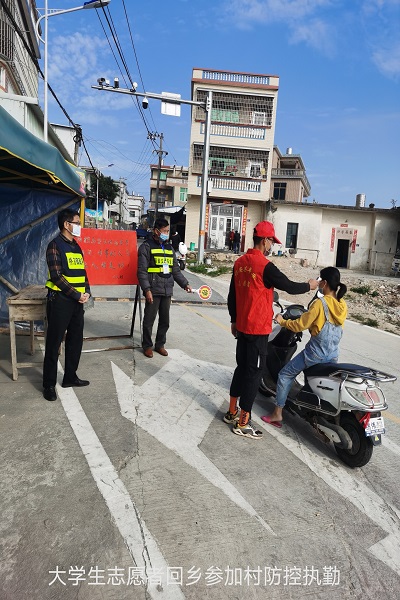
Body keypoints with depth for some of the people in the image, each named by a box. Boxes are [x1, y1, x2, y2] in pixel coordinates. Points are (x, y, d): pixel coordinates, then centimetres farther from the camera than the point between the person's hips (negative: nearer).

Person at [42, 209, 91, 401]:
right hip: (60, 300, -8)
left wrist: (87, 292, 1)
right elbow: (56, 276, -17)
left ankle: (70, 377, 26)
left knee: (76, 340, 13)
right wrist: (77, 295, -15)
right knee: (54, 342, 0)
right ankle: (49, 384, 10)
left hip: (77, 301, 8)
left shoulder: (76, 246, 15)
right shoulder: (56, 245, -9)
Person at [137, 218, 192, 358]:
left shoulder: (169, 248, 15)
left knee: (165, 320, 12)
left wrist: (185, 284, 11)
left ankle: (160, 344, 28)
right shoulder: (147, 246, -4)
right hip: (153, 291, -6)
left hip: (167, 291, 6)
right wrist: (147, 289, -18)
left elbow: (176, 270, 19)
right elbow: (142, 271, -10)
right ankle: (147, 345, 21)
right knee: (149, 320, 5)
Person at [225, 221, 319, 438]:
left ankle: (232, 412, 29)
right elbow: (289, 286, -11)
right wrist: (309, 286, 9)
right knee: (254, 372, 1)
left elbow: (232, 295, 13)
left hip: (242, 326, 8)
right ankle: (243, 423, 10)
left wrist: (234, 320, 22)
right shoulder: (265, 266, -17)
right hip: (258, 328, -8)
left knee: (242, 367, 18)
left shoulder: (240, 263, 7)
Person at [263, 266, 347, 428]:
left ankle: (277, 414, 9)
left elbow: (300, 325, -15)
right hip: (333, 355, 7)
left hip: (316, 353, -7)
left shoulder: (320, 303, -18)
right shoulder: (342, 305, 3)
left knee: (285, 375, 7)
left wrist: (282, 321, 0)